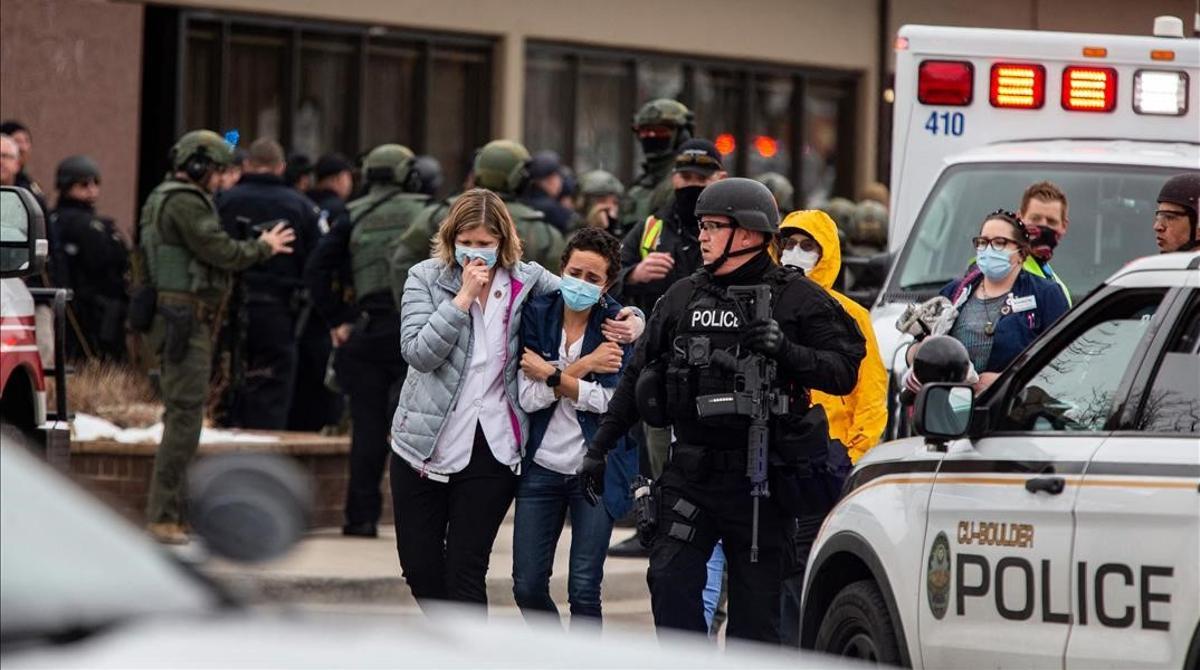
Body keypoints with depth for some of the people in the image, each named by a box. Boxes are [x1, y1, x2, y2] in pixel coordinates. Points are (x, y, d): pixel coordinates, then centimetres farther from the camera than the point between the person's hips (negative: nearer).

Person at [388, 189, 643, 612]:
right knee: (419, 566, 9)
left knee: (466, 570, -3)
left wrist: (630, 324, -6)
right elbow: (418, 353, -15)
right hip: (423, 445, 1)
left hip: (490, 450, -1)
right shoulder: (426, 278, -2)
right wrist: (464, 297, -19)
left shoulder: (526, 281, 1)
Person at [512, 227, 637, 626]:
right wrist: (584, 366, -15)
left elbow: (611, 401, -15)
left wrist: (551, 375, -13)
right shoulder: (536, 314, -1)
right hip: (542, 466, 2)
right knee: (527, 587, 5)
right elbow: (529, 397, -10)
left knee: (583, 590, -5)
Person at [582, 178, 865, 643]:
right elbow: (639, 377, 17)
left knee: (755, 601, 2)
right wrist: (599, 448, 16)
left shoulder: (796, 299, -1)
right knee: (670, 579, -9)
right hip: (690, 470, 4)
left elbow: (844, 372, -6)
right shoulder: (682, 298, 12)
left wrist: (788, 352, -22)